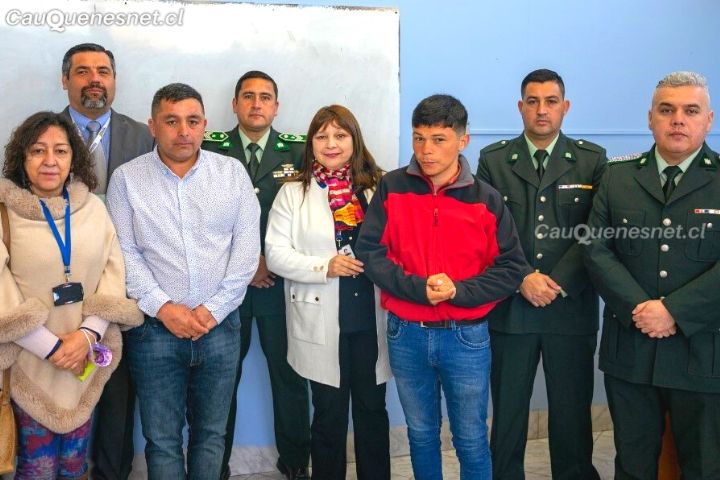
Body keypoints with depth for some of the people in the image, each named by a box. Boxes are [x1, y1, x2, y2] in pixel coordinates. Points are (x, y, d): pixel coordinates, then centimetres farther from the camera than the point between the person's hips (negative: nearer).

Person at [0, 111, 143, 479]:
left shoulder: (93, 208, 2)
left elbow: (114, 272, 0)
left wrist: (87, 334, -13)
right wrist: (51, 347, -15)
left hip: (88, 357, 3)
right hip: (32, 362, -3)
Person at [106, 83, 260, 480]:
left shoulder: (232, 172, 3)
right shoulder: (126, 178, 0)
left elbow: (247, 246, -1)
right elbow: (124, 252, -3)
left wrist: (214, 308, -8)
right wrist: (162, 307, -13)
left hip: (219, 324, 1)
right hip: (155, 327, -1)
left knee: (211, 433, 11)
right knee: (162, 438, 7)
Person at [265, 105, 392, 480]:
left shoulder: (379, 188, 4)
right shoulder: (294, 193, 1)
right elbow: (276, 253, -5)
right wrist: (325, 266, -17)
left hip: (372, 317, 1)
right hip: (322, 322, -1)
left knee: (372, 408, 13)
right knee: (329, 414, 11)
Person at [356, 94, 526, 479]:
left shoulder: (486, 199, -4)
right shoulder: (392, 188, -2)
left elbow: (510, 269, -4)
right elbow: (370, 251, -7)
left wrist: (457, 291, -19)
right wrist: (417, 288, -20)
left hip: (466, 336, -1)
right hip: (405, 334, 1)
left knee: (471, 440, 10)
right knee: (421, 434, 17)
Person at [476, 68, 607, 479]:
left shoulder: (592, 160, 4)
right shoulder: (493, 160, 5)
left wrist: (558, 283, -12)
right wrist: (523, 279, -12)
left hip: (572, 308, 0)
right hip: (509, 307, 0)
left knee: (572, 412, 9)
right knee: (507, 411, 10)